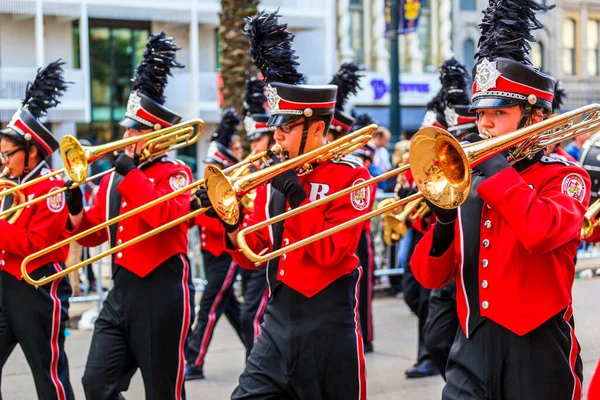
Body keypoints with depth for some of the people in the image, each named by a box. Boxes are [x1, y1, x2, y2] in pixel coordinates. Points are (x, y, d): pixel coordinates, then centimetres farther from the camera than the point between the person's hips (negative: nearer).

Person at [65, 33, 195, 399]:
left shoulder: (175, 173, -5)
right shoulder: (114, 178, 14)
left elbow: (165, 215, -26)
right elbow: (92, 234, 18)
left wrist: (130, 171, -19)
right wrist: (75, 207, -1)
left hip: (162, 292, -7)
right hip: (122, 290, 7)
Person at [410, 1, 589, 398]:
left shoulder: (565, 178, -2)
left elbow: (542, 232, -26)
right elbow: (430, 276, 9)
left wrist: (495, 168, -15)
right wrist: (444, 221, -9)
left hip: (538, 353, -4)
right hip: (472, 350, 4)